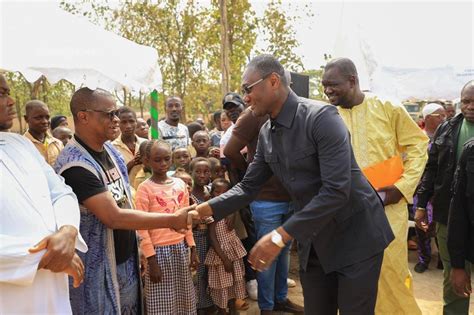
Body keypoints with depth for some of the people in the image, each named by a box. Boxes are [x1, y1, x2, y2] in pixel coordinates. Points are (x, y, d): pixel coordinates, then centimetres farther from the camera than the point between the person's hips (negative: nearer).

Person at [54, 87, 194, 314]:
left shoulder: (110, 149, 2)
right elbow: (114, 217, -27)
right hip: (97, 268, -7)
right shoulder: (75, 165, -25)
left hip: (127, 258, 7)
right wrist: (172, 220, -24)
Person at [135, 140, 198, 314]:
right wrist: (151, 260, -13)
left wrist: (192, 249, 8)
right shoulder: (145, 188, -10)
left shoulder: (180, 184, 5)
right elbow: (142, 228, -11)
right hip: (159, 250, -5)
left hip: (181, 248, 5)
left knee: (185, 298, 13)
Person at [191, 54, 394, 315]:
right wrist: (206, 209, -8)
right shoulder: (266, 133, 2)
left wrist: (281, 235, -29)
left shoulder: (321, 117, -21)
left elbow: (336, 190, -28)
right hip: (313, 241, 6)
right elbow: (248, 186, 6)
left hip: (355, 236, -6)